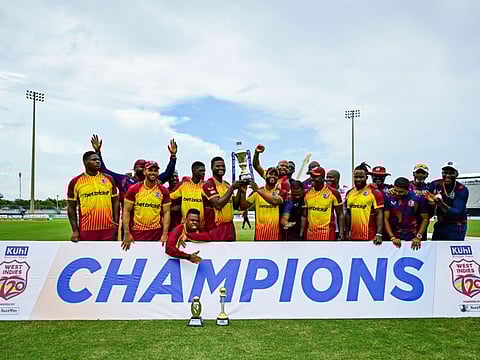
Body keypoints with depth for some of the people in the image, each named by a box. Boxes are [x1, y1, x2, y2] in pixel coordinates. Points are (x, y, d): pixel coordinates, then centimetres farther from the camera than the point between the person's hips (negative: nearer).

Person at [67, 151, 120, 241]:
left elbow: (115, 202, 11)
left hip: (108, 229, 2)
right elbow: (72, 208, 4)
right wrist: (75, 230, -3)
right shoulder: (75, 182, 2)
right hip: (86, 230, -2)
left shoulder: (109, 179, 9)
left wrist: (116, 223, 2)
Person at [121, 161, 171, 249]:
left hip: (156, 232, 1)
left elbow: (166, 213, 1)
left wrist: (165, 234, -8)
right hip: (136, 232, 0)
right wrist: (126, 233, -8)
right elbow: (126, 211, -1)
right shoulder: (134, 189, -1)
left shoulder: (163, 191, 1)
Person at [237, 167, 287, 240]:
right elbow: (243, 207, 6)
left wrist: (259, 190, -26)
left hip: (275, 230, 0)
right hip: (260, 229, 1)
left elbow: (275, 201, -22)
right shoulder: (256, 192, 5)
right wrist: (243, 192, -9)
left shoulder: (281, 192, 1)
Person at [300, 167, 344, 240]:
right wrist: (301, 234, 8)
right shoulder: (307, 194, 8)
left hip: (327, 233, -5)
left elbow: (340, 215, -2)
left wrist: (341, 235, -8)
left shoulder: (333, 193, -5)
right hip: (310, 233, 5)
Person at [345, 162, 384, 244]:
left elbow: (379, 214, -10)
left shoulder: (374, 193, -6)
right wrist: (347, 233, 14)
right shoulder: (349, 193, 9)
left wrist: (379, 234, -19)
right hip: (353, 237, 5)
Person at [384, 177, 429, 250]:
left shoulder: (418, 198, -8)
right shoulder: (389, 198, -6)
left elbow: (425, 219, -2)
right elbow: (386, 219, -4)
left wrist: (418, 237, -10)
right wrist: (392, 238, -11)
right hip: (395, 238, 1)